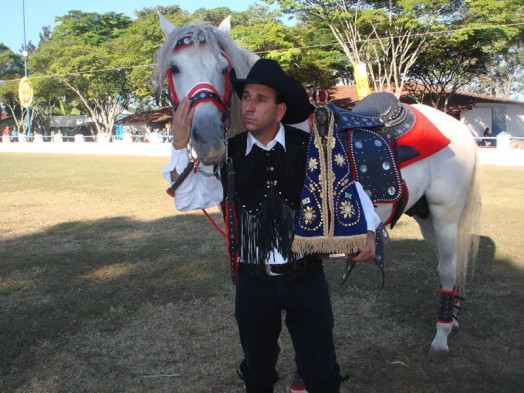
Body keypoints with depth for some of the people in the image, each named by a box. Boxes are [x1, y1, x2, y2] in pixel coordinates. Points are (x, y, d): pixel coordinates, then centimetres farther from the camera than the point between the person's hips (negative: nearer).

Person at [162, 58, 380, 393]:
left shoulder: (310, 149, -9)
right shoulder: (227, 155, -5)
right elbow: (188, 199, -8)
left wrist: (369, 231, -16)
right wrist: (180, 146, -18)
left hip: (306, 278, -1)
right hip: (252, 281, 2)